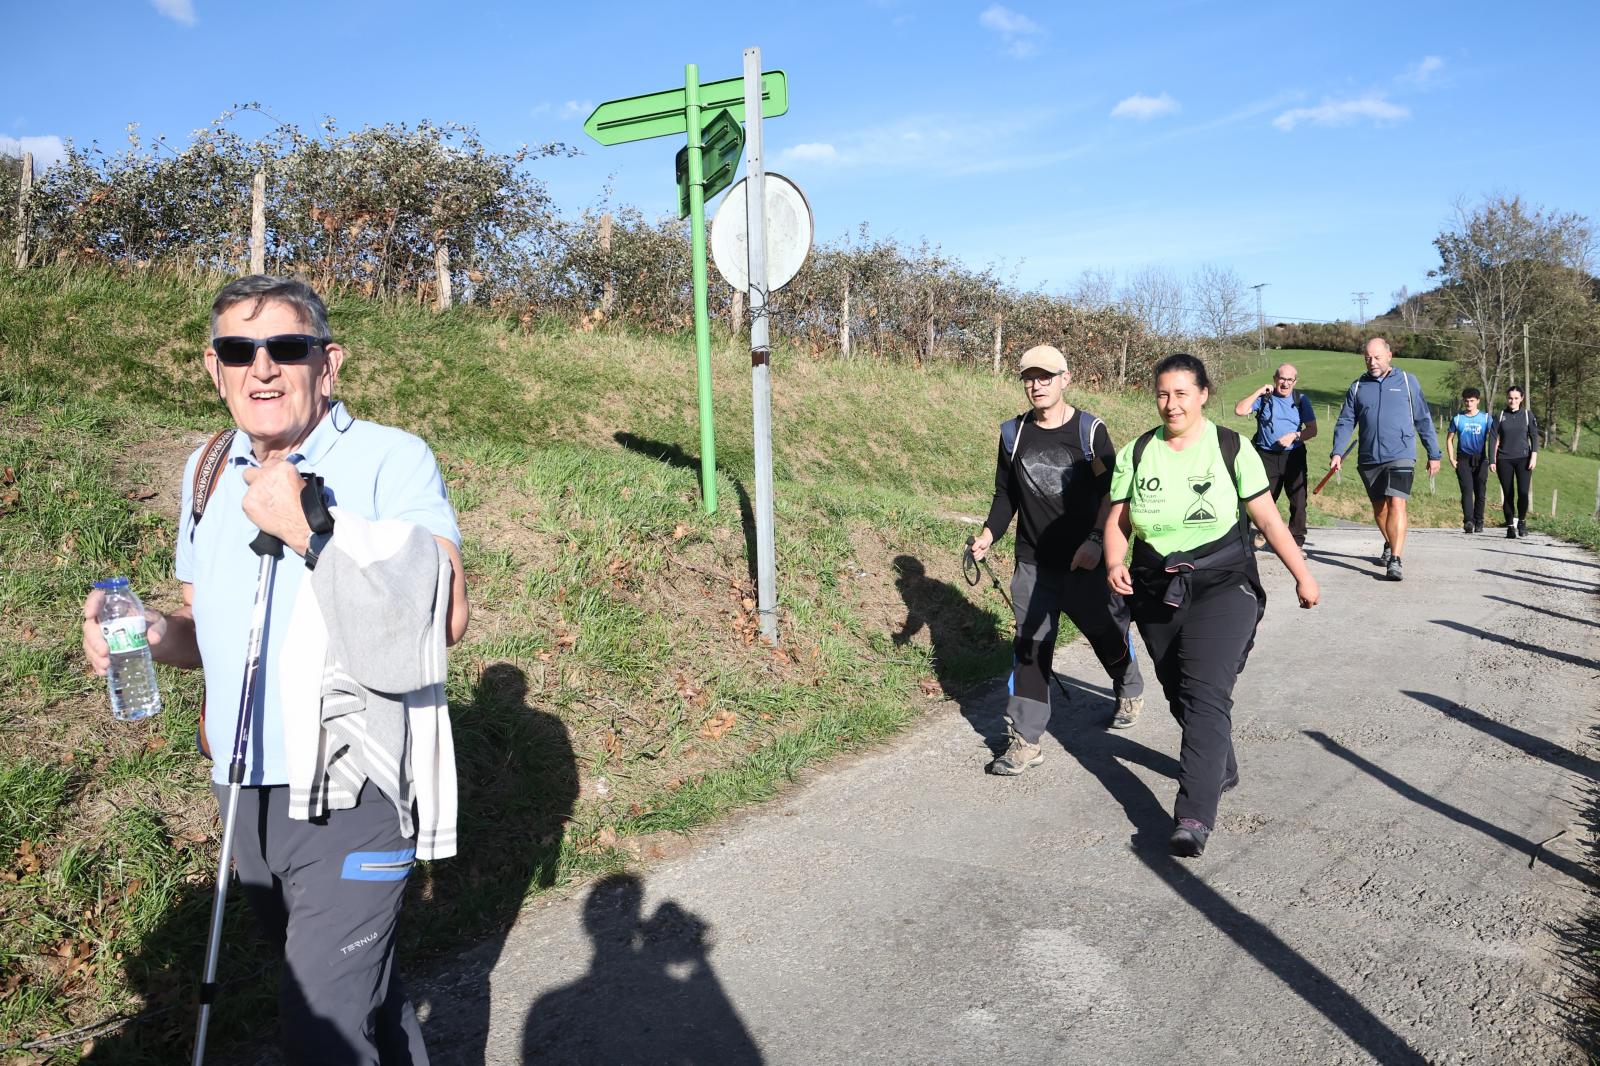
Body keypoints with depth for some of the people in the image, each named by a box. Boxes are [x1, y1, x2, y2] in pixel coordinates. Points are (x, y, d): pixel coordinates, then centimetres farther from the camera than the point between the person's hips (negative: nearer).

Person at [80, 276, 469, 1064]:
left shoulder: (391, 459, -11)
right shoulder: (209, 469, 9)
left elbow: (445, 616, -24)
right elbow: (208, 627, 19)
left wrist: (308, 528, -26)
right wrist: (153, 635, -4)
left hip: (352, 796, -6)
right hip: (246, 793, 7)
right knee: (358, 985, 23)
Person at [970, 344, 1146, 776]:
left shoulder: (1089, 430, -7)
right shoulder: (1013, 434, 4)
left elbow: (1111, 492, -8)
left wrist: (1095, 541, -21)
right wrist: (988, 534, -6)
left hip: (1087, 560, -2)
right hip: (1033, 562, 2)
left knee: (1107, 632, 15)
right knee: (1030, 647, -2)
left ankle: (1130, 691, 47)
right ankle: (1026, 741, 2)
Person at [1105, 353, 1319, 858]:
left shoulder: (1230, 448, -2)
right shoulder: (1137, 453, 4)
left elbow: (1268, 518, 2)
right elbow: (1117, 520, 4)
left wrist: (1302, 573, 2)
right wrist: (1115, 565, -14)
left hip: (1224, 587, -4)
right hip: (1157, 594, 4)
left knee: (1205, 694, -17)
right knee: (1180, 696, 14)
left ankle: (1195, 816, -20)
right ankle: (1221, 770, 40)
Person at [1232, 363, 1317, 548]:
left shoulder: (1301, 400, 8)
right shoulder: (1264, 398, 4)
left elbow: (1312, 429, 6)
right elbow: (1239, 410, -10)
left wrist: (1295, 436, -12)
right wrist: (1259, 391, -10)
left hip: (1294, 456, 1)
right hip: (1267, 456, -1)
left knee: (1298, 502, -2)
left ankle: (1296, 542, 7)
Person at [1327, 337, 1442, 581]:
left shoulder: (1407, 381, 4)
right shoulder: (1358, 386, 9)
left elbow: (1423, 420, 8)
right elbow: (1345, 422, 6)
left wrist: (1433, 454, 8)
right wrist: (1337, 452, -9)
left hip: (1400, 456, -3)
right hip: (1369, 459, 3)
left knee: (1396, 504, -17)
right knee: (1379, 508, 15)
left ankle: (1395, 561, -20)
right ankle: (1390, 545, 39)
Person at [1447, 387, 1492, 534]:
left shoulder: (1486, 418, 5)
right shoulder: (1457, 418, 6)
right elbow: (1449, 439, 13)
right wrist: (1451, 458, 2)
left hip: (1481, 460, 1)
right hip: (1463, 459, -1)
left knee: (1480, 493, 4)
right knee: (1467, 490, -14)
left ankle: (1479, 523, 14)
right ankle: (1468, 521, -25)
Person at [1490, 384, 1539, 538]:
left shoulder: (1527, 414, 5)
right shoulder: (1501, 416, 6)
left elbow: (1534, 436, 5)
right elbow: (1494, 439, 6)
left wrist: (1534, 456, -7)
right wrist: (1492, 460, 0)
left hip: (1523, 458, -1)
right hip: (1504, 460, 1)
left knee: (1523, 492, -14)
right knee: (1508, 495, 1)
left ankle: (1522, 521, 7)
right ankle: (1510, 526, 11)